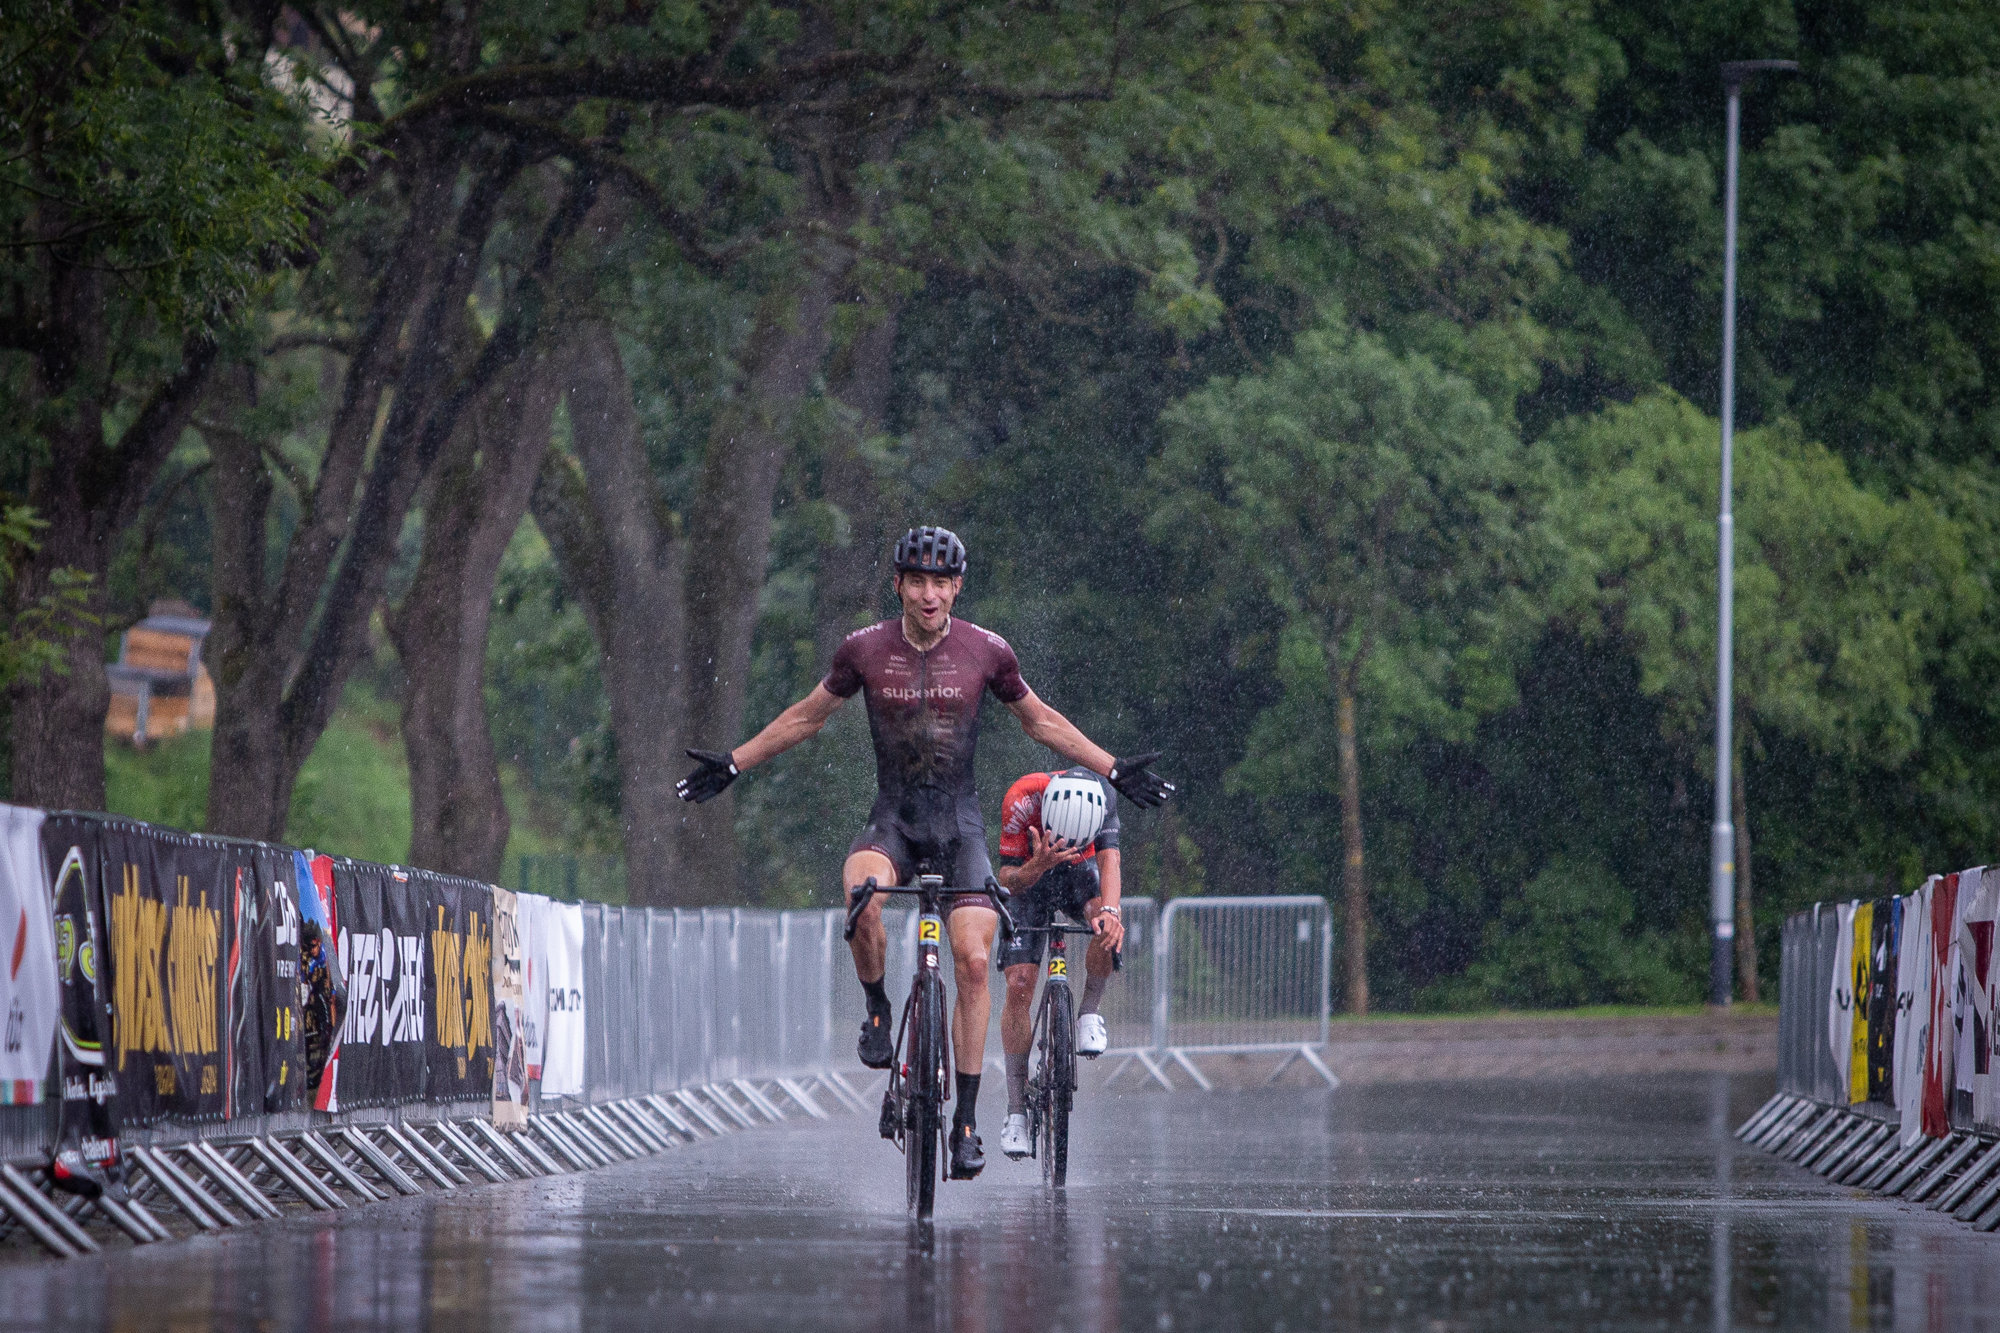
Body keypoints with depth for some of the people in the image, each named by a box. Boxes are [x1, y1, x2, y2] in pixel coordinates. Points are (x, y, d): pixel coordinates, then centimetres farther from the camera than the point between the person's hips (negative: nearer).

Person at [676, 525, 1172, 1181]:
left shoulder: (987, 652, -5)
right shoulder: (866, 649, -5)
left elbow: (1040, 720, 10)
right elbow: (808, 715, 11)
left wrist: (1114, 770, 7)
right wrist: (732, 764, 9)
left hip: (959, 821, 0)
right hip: (892, 818, 0)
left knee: (973, 960, -13)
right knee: (863, 892, -35)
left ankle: (966, 1119, -5)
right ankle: (877, 1010, -8)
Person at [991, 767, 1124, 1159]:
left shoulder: (1103, 799, -32)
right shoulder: (1021, 800, -35)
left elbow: (1108, 859, -41)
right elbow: (1008, 879, -31)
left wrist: (1108, 910, -59)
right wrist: (1036, 867, -53)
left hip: (1080, 873, 1)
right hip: (1030, 877, -1)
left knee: (1109, 927, -33)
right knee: (1019, 984, -14)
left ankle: (1089, 1013, -6)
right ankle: (1016, 1108, -7)